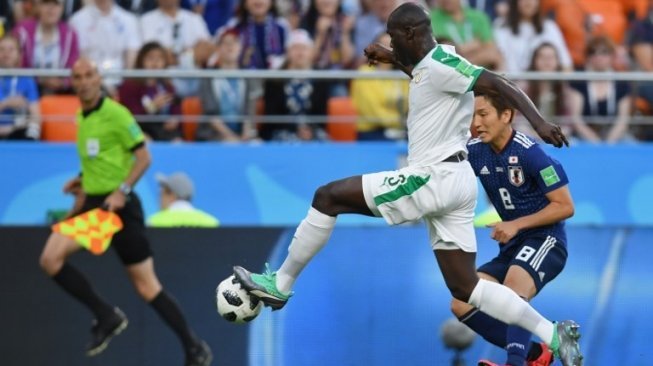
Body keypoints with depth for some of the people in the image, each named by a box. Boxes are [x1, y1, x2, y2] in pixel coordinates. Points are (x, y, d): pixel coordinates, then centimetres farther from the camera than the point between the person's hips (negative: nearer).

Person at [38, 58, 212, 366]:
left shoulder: (115, 114, -11)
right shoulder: (82, 118, 11)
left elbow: (143, 157, -12)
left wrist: (122, 191, -22)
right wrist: (83, 181, 10)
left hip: (118, 205, -7)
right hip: (92, 203, 7)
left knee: (146, 285, -5)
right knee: (50, 258, -11)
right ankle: (106, 317, -1)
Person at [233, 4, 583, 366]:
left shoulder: (441, 65, -14)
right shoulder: (431, 64, 15)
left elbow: (499, 83, -23)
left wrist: (538, 123, -34)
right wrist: (393, 59, 29)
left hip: (435, 177, -10)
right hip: (451, 180, 10)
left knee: (328, 197, -2)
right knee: (466, 288, 9)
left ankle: (280, 284, 5)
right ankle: (555, 336, 2)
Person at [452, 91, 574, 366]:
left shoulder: (529, 152, -18)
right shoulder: (474, 151, 0)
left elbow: (565, 206, -15)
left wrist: (516, 225, -21)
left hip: (544, 239, -8)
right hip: (512, 247, 8)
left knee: (513, 291, -36)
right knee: (462, 305, -4)